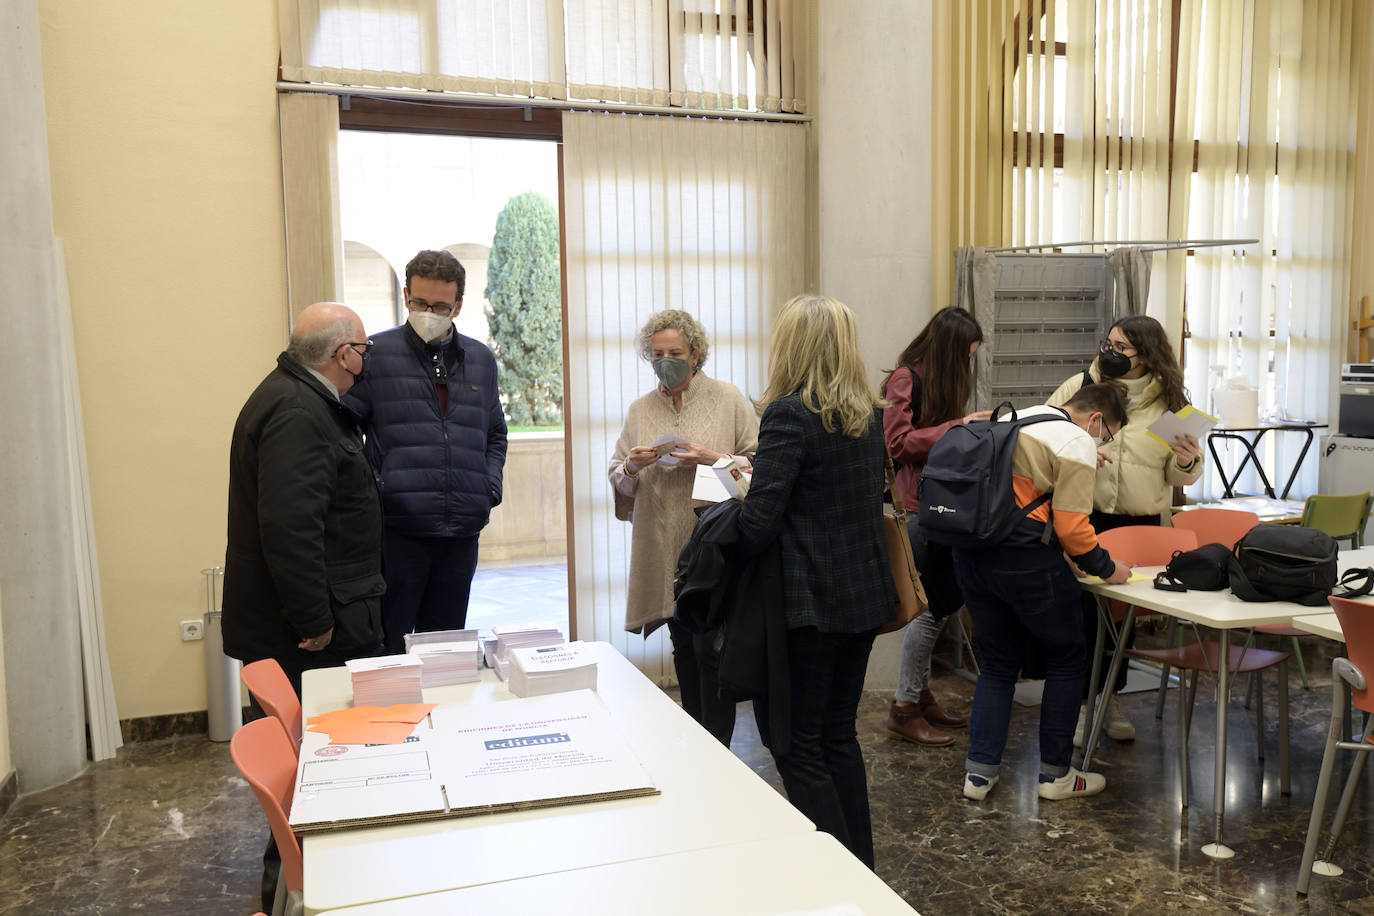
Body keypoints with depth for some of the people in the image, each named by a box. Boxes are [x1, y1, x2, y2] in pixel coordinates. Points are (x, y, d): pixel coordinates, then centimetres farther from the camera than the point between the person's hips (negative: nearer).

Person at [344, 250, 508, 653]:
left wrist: (491, 483, 9)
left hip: (462, 531, 4)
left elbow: (495, 433, 24)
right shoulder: (376, 354, 0)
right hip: (397, 528, -4)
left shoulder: (480, 359, 13)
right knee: (386, 648, 1)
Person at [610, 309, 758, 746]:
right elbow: (618, 478, 12)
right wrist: (632, 467, -10)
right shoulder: (640, 410, 10)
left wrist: (714, 459, -16)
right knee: (683, 648, 13)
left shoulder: (727, 398, 0)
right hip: (664, 553, 4)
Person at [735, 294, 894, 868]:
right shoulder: (871, 413, 7)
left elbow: (758, 524, -21)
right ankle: (861, 867, 30)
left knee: (798, 745, 5)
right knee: (839, 734, 19)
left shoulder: (790, 413, -16)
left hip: (811, 603, -8)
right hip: (867, 596, 8)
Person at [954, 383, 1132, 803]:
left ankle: (979, 770, 15)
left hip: (970, 551, 7)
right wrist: (1106, 568, 4)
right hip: (1024, 558, -7)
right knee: (1066, 659, 12)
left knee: (998, 662, 18)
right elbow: (1071, 526, -11)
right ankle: (1056, 774, 19)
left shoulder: (1015, 419, 19)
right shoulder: (1077, 443, -5)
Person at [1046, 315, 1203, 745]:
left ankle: (1108, 699, 30)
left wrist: (1187, 462, -17)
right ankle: (1076, 702, 13)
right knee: (1081, 611, -1)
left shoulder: (1170, 402, 2)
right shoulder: (1078, 387, -3)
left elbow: (1180, 476, 6)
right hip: (1083, 518, -2)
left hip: (1141, 524, 3)